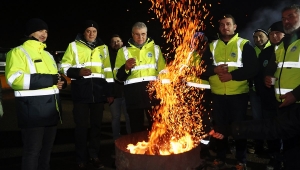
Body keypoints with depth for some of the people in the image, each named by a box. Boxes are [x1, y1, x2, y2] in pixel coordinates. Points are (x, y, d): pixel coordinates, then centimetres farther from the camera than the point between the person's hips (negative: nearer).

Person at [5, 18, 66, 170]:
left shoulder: (47, 54, 21)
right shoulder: (18, 52, -4)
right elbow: (14, 78, -19)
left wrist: (61, 81, 4)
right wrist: (49, 80, -20)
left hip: (52, 107, 8)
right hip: (32, 107, -8)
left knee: (47, 147, 17)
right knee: (32, 149, -1)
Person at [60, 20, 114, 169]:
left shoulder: (103, 48, 13)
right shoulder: (73, 46, 4)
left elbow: (108, 71, 13)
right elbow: (65, 68, 1)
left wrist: (110, 92, 8)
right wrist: (78, 72, -18)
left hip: (98, 92, 3)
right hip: (81, 92, -3)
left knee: (96, 124, 10)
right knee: (81, 126, 2)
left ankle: (94, 155, 25)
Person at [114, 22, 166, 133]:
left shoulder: (155, 48, 14)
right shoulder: (123, 51, 10)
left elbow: (163, 71, 16)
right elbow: (118, 76, 6)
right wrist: (125, 68, -14)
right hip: (133, 94, 0)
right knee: (136, 127, 8)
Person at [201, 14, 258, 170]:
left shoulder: (244, 45, 0)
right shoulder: (212, 46, 9)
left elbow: (252, 69, -8)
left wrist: (232, 75, -19)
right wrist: (215, 70, -14)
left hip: (238, 94, -3)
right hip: (217, 95, 3)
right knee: (219, 126, 11)